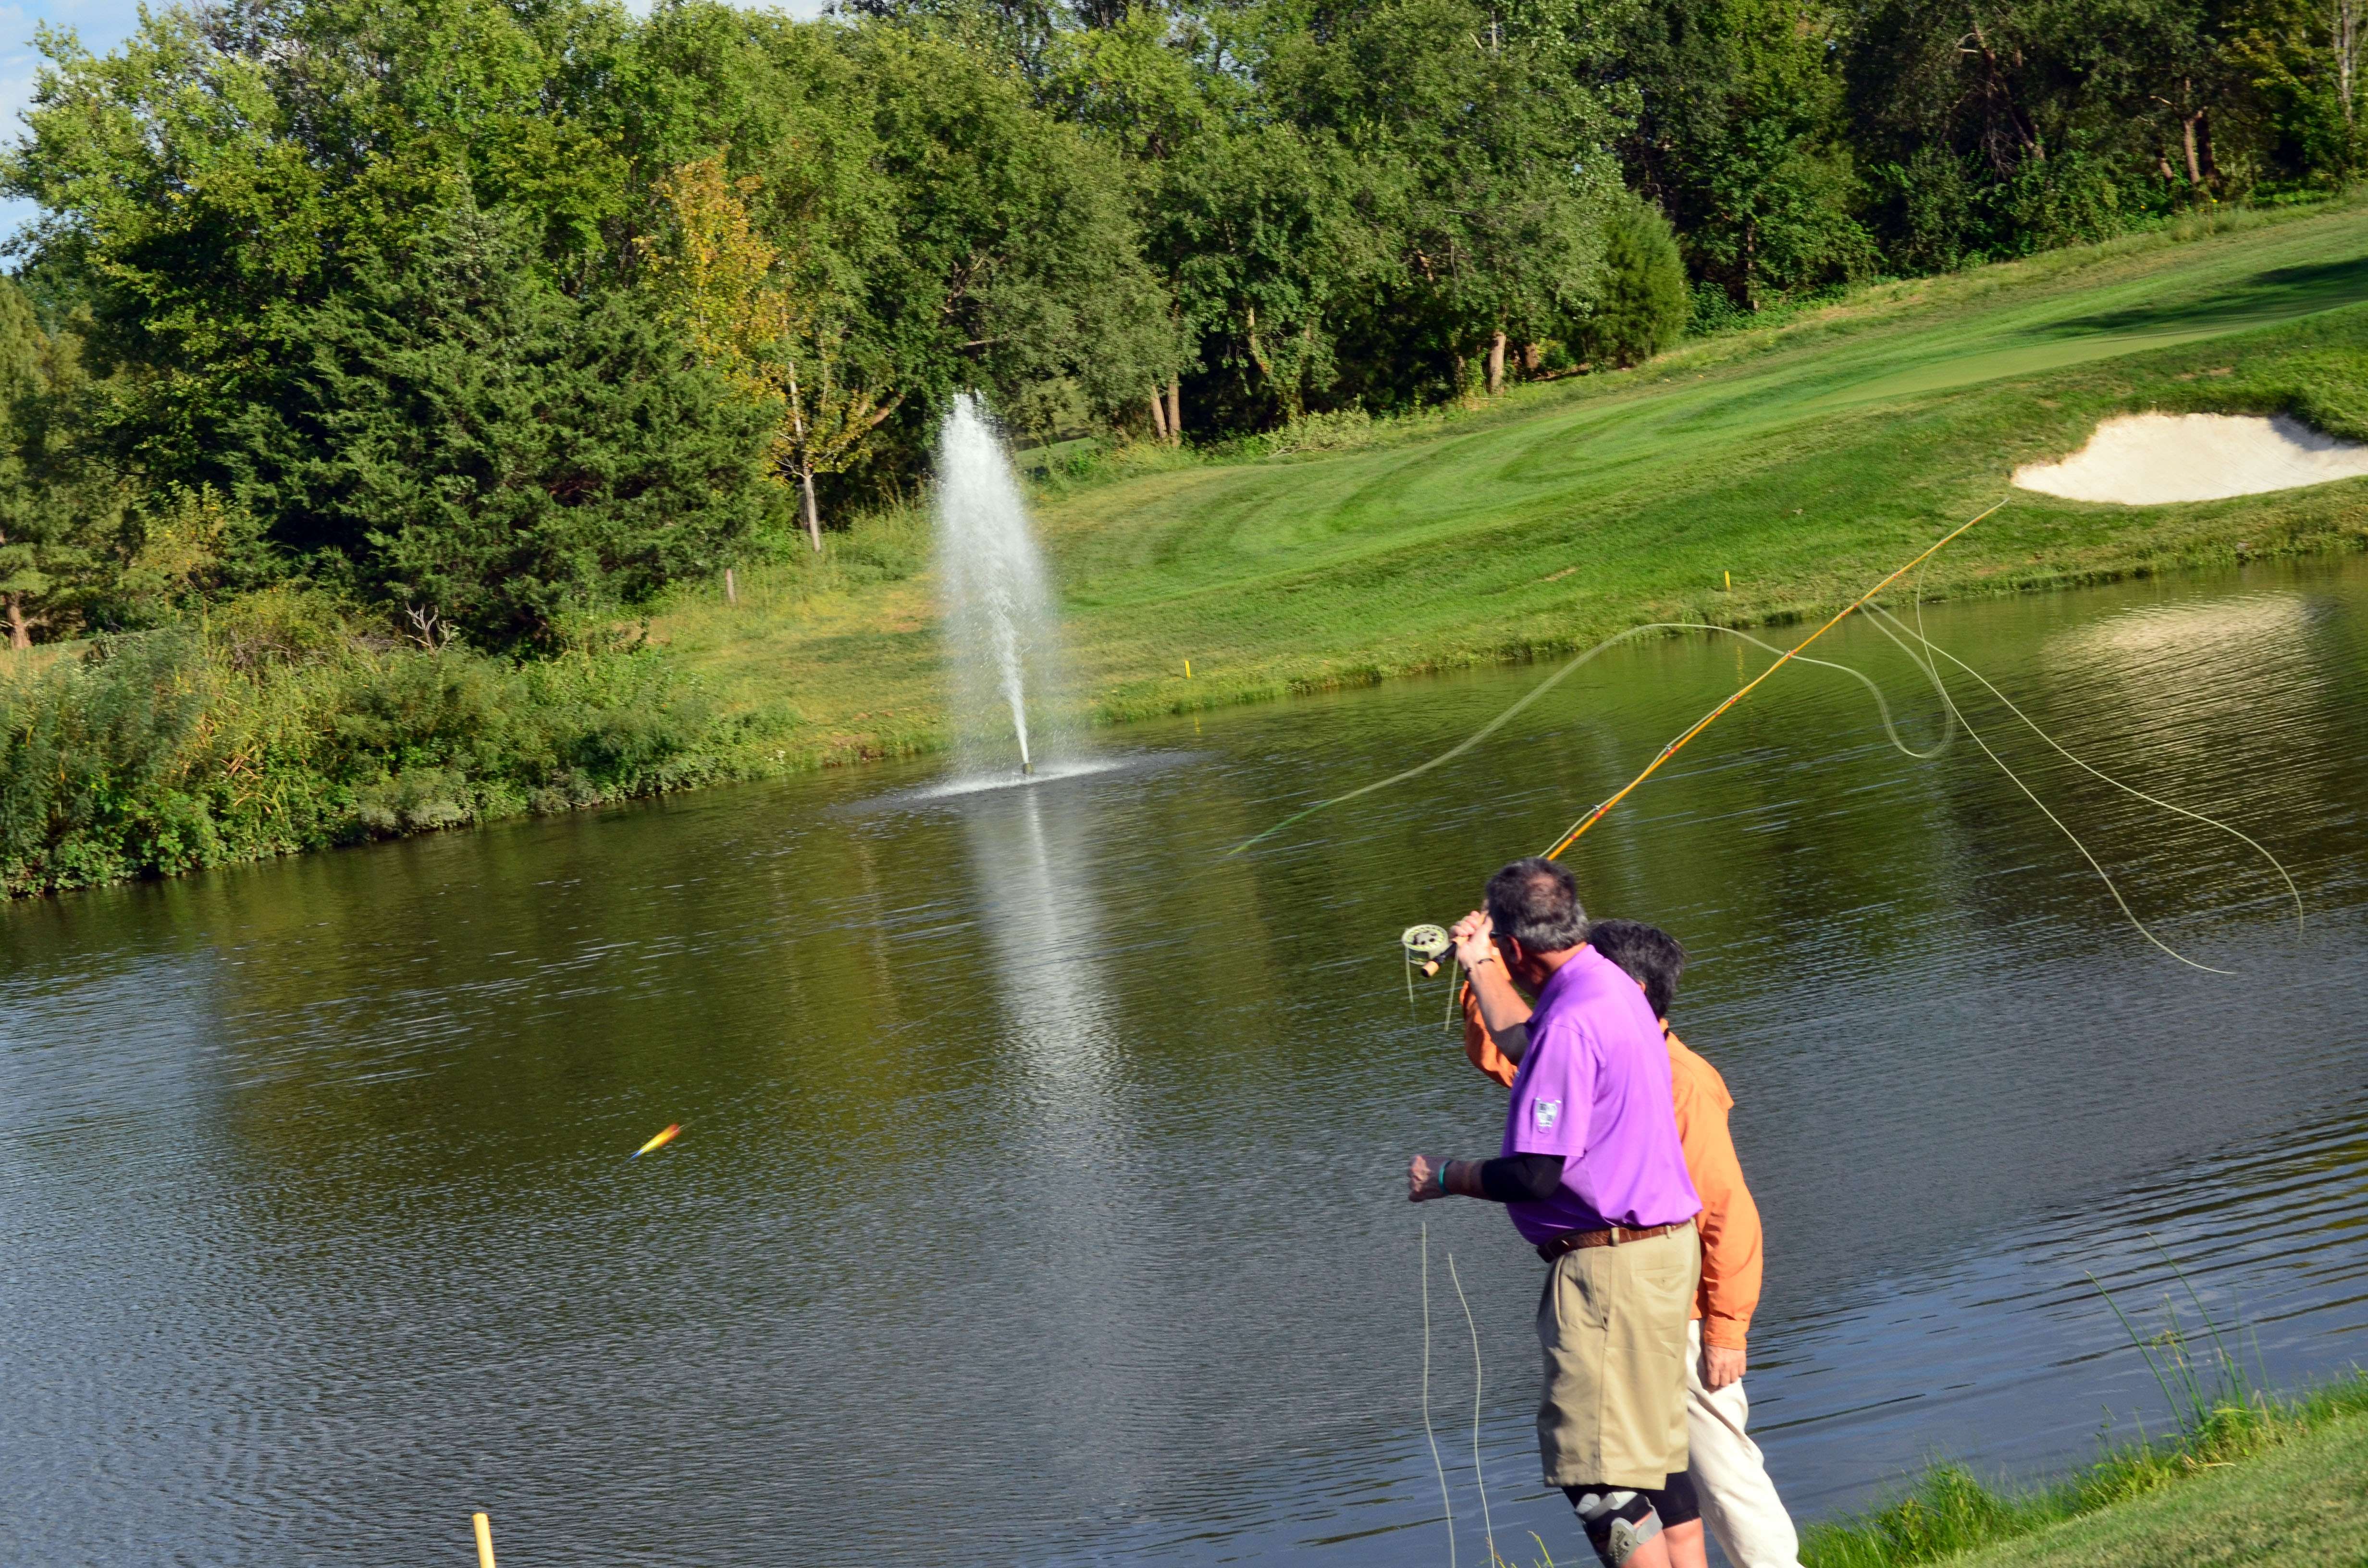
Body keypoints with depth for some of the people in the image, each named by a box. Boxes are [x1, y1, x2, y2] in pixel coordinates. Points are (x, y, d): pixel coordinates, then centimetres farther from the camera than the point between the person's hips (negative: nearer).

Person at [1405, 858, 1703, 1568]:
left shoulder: (1572, 1022, -20)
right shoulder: (1611, 987, 12)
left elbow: (1535, 1175, -22)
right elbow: (1528, 1058, 34)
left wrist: (1445, 1178, -5)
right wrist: (1483, 974, 45)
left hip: (1609, 1263, -11)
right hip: (1658, 1249, 11)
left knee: (1599, 1472, -8)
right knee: (1653, 1453, 15)